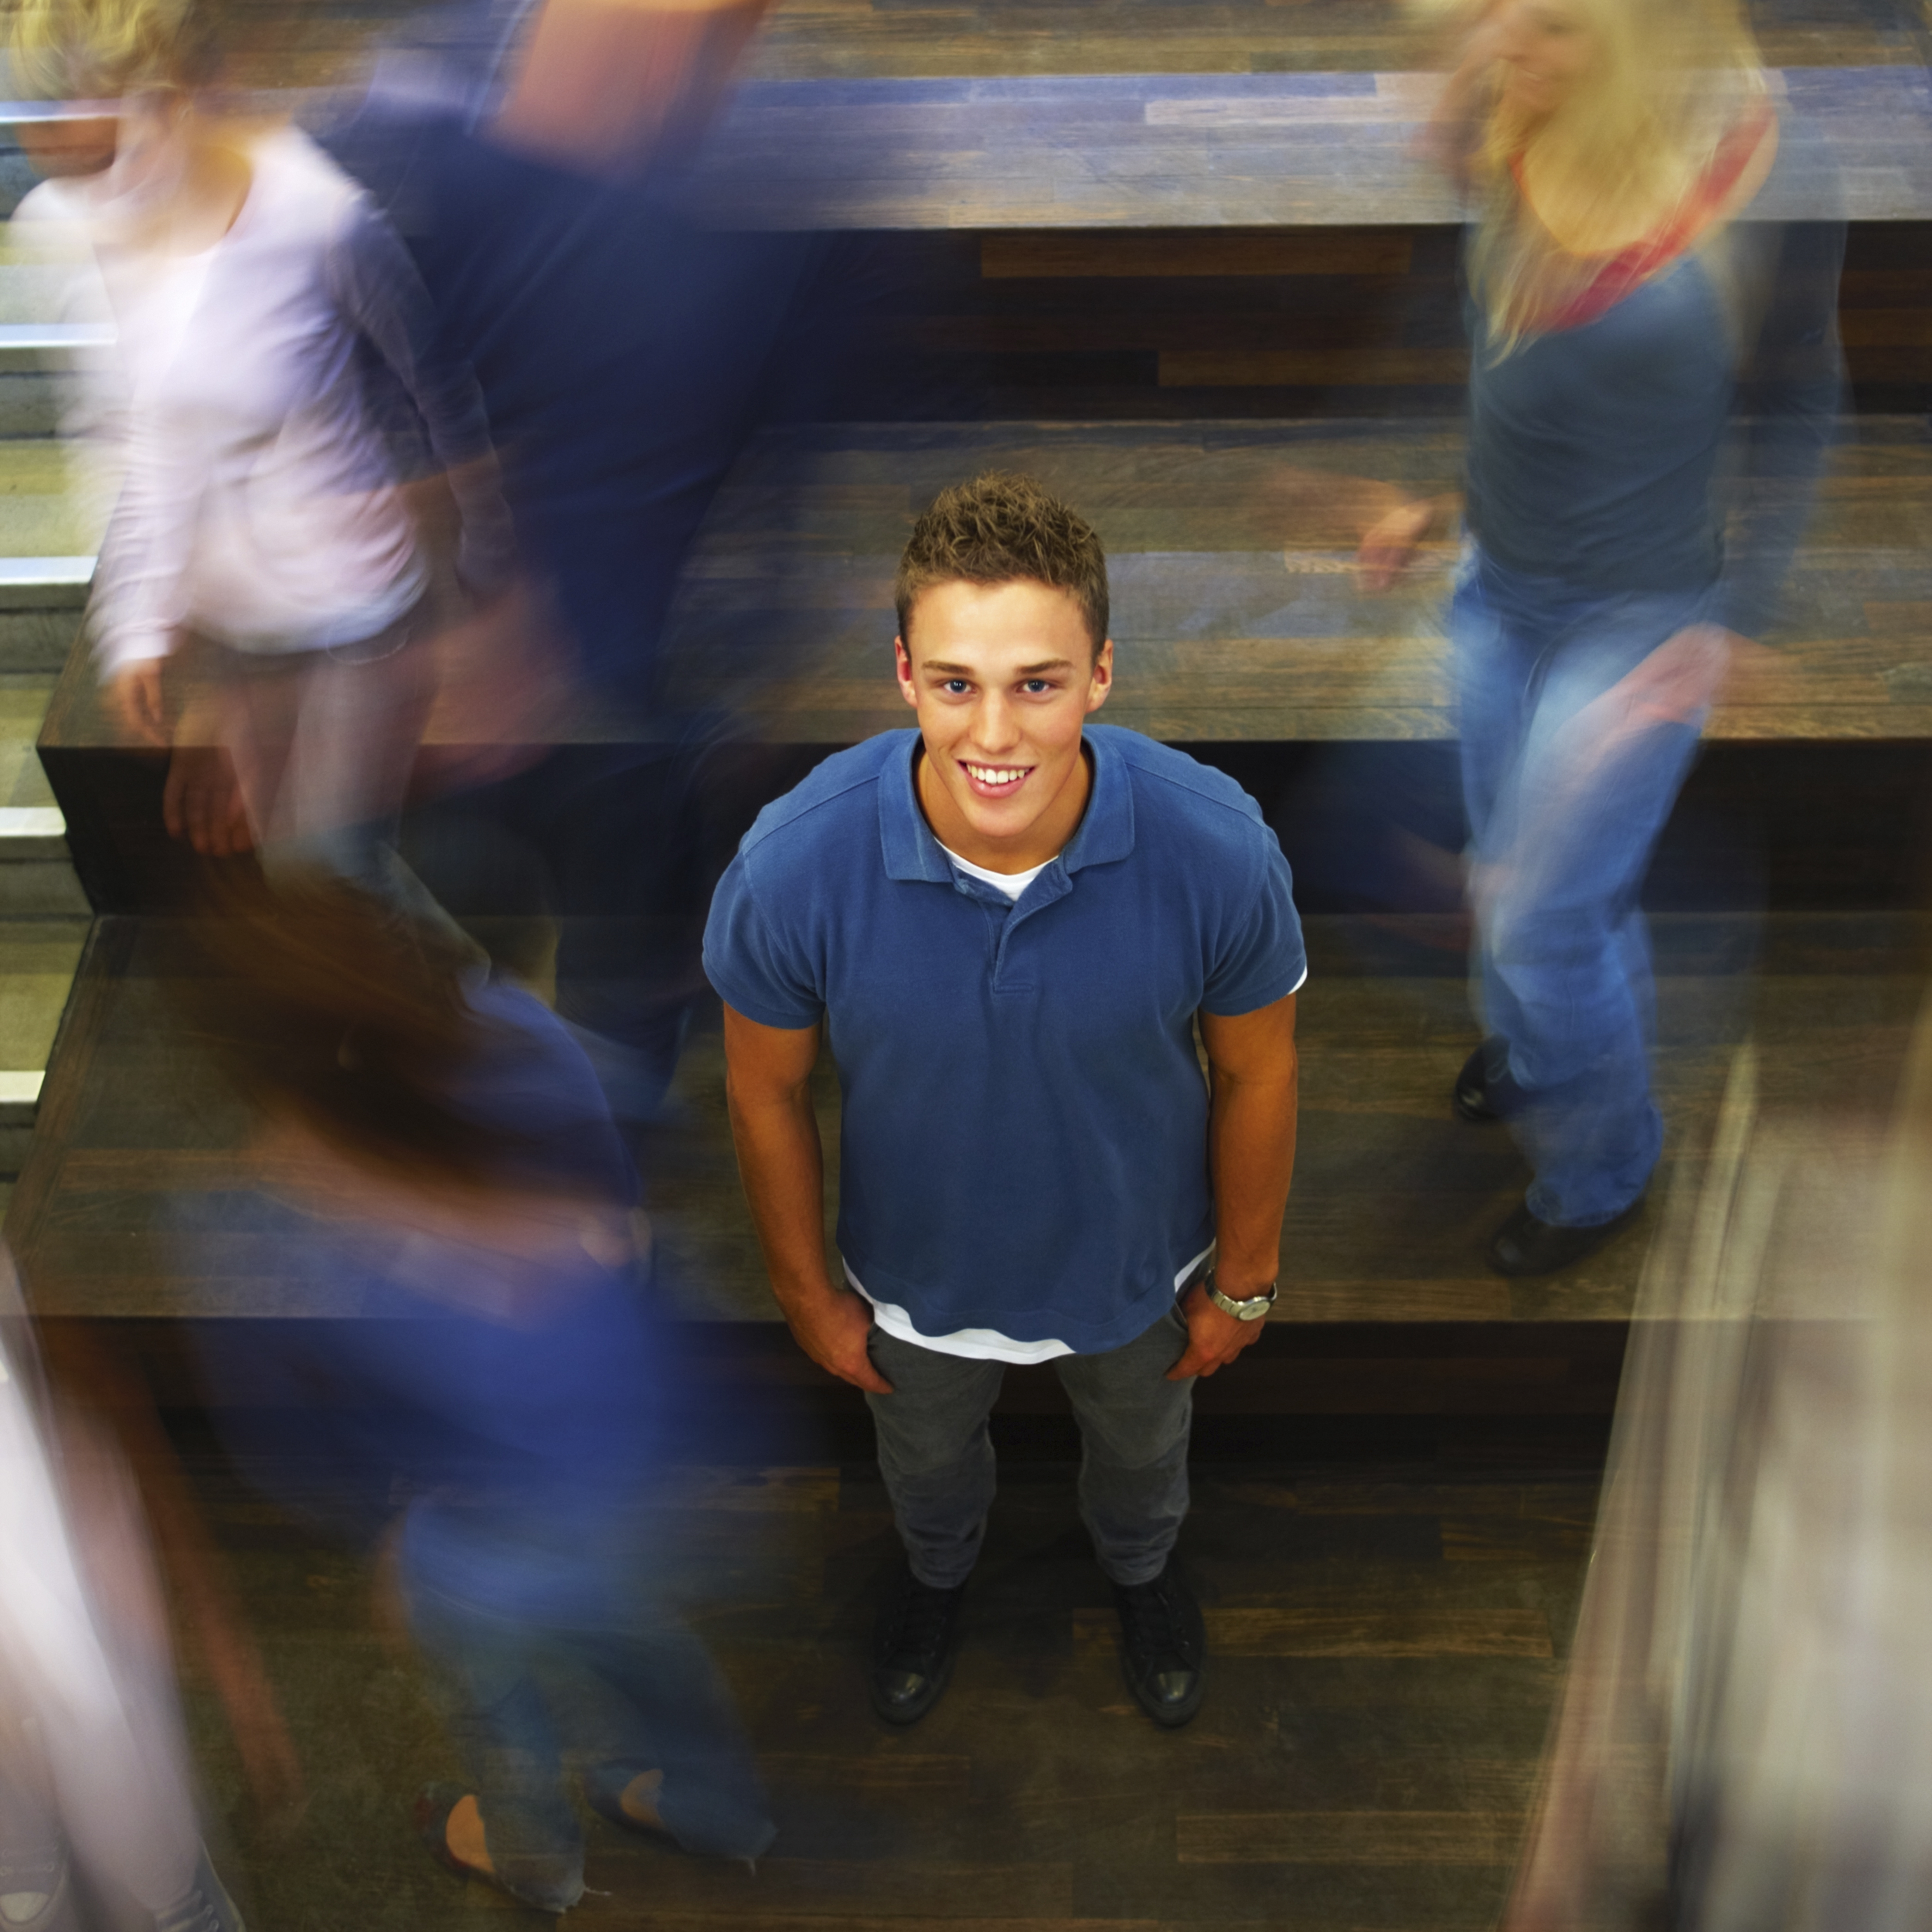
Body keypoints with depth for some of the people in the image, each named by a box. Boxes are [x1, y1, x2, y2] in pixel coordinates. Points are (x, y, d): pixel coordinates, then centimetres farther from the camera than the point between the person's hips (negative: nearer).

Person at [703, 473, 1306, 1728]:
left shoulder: (1218, 850, -34)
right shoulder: (795, 865, -35)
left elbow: (1256, 1073, -14)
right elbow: (768, 1091, -14)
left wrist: (1243, 1283, -1)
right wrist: (808, 1292, -2)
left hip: (1136, 1267, 0)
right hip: (918, 1279, 0)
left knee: (1142, 1446, 34)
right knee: (926, 1457, 33)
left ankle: (1142, 1569, 71)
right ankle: (940, 1572, 71)